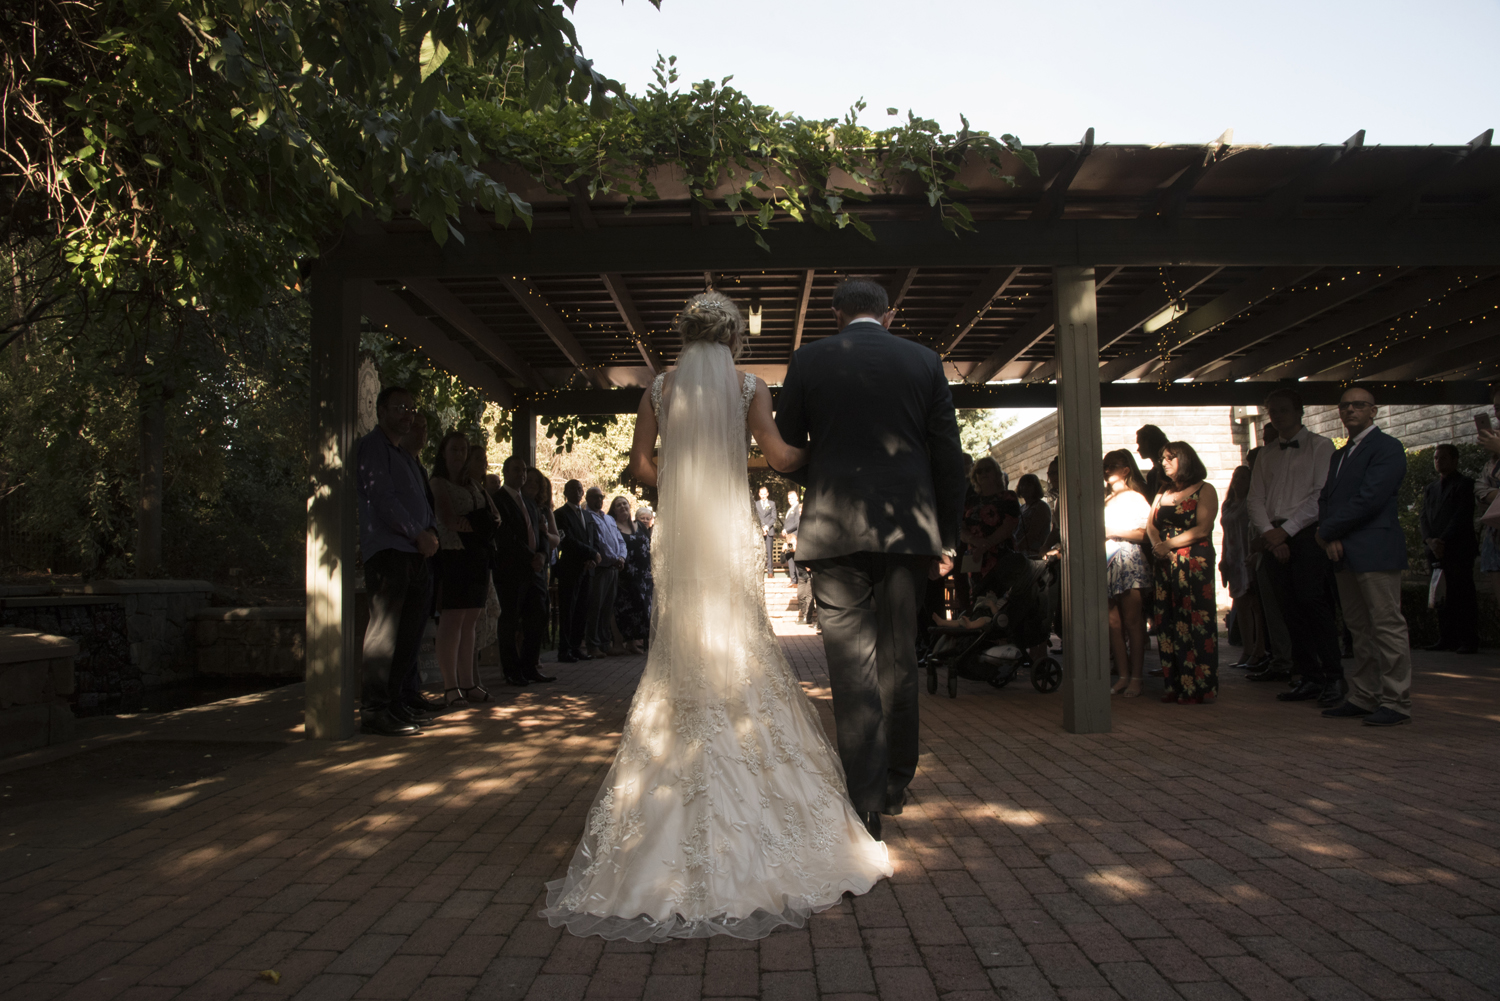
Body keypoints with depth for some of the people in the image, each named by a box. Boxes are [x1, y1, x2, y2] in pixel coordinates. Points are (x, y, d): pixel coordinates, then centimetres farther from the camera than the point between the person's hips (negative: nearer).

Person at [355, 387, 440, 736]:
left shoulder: (406, 456, 26)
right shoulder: (372, 447, -1)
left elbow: (422, 501, 23)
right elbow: (383, 499, -12)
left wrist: (431, 531, 3)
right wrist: (418, 534, -12)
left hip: (415, 552, 9)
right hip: (387, 550, -9)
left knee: (411, 630, 8)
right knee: (384, 630, -10)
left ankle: (393, 702, 15)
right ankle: (373, 711, -8)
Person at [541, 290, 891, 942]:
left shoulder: (660, 387, 8)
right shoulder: (748, 386, 1)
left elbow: (641, 465, 4)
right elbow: (778, 456, -9)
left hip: (676, 534, 2)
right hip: (731, 530, -2)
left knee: (678, 656, 8)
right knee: (739, 654, 4)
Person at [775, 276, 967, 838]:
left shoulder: (808, 361, 5)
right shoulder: (925, 362, 8)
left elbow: (785, 449, 8)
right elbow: (948, 455, 5)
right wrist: (947, 533, 12)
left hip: (834, 530, -2)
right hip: (908, 526, 2)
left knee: (852, 665, 0)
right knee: (899, 658, 15)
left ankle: (867, 803, 0)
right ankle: (896, 782, 28)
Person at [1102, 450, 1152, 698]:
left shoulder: (1135, 498, 7)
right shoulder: (1105, 499, 23)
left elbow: (1144, 533, -4)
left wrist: (1113, 532, -9)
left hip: (1128, 560, -5)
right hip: (1105, 561, 5)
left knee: (1131, 621, -8)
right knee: (1113, 622, -2)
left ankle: (1136, 677, -6)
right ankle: (1123, 675, 0)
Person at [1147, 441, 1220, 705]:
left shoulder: (1204, 490, 2)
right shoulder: (1163, 493, 20)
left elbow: (1202, 528, -9)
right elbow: (1151, 526, 11)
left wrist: (1169, 544, -12)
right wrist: (1158, 545, -9)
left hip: (1195, 562, -6)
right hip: (1165, 565, 6)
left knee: (1196, 623, -8)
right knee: (1168, 624, 2)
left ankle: (1200, 688, -4)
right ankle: (1176, 686, 6)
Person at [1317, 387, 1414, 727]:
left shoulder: (1387, 448, -6)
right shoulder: (1340, 455, 22)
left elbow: (1370, 498, -16)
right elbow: (1325, 499, 16)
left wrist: (1327, 531, -10)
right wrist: (1330, 540, -2)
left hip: (1376, 552, -9)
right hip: (1345, 555, 9)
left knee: (1387, 627, -5)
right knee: (1360, 630, 12)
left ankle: (1396, 702, -1)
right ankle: (1363, 697, 18)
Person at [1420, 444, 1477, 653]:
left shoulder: (1464, 484, 2)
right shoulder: (1430, 489, 20)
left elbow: (1462, 517, -8)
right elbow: (1424, 518, 13)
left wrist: (1444, 541, -15)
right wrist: (1430, 540, -5)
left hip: (1459, 550, -5)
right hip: (1437, 551, 5)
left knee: (1463, 596, -5)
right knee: (1444, 598, 5)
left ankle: (1468, 641, -4)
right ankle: (1446, 639, 8)